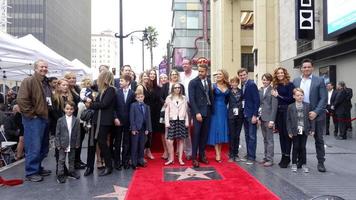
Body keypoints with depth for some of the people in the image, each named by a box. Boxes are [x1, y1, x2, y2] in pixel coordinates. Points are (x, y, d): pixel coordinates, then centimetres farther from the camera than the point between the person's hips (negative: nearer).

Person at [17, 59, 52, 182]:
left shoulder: (46, 83, 17)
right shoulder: (28, 81, -10)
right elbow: (21, 100, -19)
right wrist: (32, 113, -16)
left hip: (44, 119, 9)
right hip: (33, 120, -9)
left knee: (43, 148, 15)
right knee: (34, 148, -5)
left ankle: (38, 168, 28)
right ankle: (31, 173, 7)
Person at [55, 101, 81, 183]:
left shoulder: (76, 120, -2)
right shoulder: (60, 120, -4)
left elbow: (78, 133, 0)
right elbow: (57, 133, -3)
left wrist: (77, 143, -2)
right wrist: (58, 144, -6)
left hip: (72, 144, 2)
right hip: (63, 144, -2)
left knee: (72, 159, 15)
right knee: (61, 160, 2)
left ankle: (71, 171, 29)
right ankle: (60, 175, 9)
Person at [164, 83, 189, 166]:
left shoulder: (184, 98, 10)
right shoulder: (169, 98, 6)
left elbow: (186, 111, 10)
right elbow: (166, 111, 3)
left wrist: (187, 122, 2)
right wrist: (167, 122, -5)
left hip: (181, 121, 1)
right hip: (172, 121, -1)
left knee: (180, 140, 5)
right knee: (169, 141, -8)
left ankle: (180, 159, 14)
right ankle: (171, 159, 7)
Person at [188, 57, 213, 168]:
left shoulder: (209, 81, 11)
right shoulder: (193, 82, -6)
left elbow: (210, 94, 13)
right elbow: (191, 99, -11)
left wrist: (211, 107, 2)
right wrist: (197, 113, -16)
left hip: (207, 111, 5)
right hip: (198, 112, -5)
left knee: (205, 134, 9)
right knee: (196, 134, -5)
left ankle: (202, 155, 19)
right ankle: (194, 157, 2)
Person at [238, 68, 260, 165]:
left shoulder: (252, 84, -12)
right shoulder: (242, 85, 10)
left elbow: (257, 100, -15)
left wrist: (255, 115, -18)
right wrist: (242, 112, 7)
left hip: (251, 114, -7)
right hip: (244, 114, 8)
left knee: (252, 136, -1)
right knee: (247, 136, 13)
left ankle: (252, 157, 6)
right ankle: (248, 154, 23)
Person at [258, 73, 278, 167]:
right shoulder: (260, 90, 11)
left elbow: (274, 106, -12)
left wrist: (272, 120, -15)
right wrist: (258, 116, 6)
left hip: (268, 118, -6)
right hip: (262, 117, 6)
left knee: (269, 139, -1)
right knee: (265, 139, 13)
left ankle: (270, 159, 6)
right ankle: (266, 157, 21)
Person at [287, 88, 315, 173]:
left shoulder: (307, 106, -1)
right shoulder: (290, 107, -4)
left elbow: (311, 118, 2)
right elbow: (288, 120, -3)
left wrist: (312, 129, -2)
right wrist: (289, 131, -7)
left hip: (304, 130, 1)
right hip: (295, 131, -1)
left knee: (303, 147, 8)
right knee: (295, 147, 6)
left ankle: (304, 164, 19)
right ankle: (294, 164, 18)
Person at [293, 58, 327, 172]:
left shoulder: (319, 81, -3)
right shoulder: (296, 81, 5)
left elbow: (324, 99, -7)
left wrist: (315, 112, -16)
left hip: (316, 115, -2)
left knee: (319, 139, 7)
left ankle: (320, 162, 18)